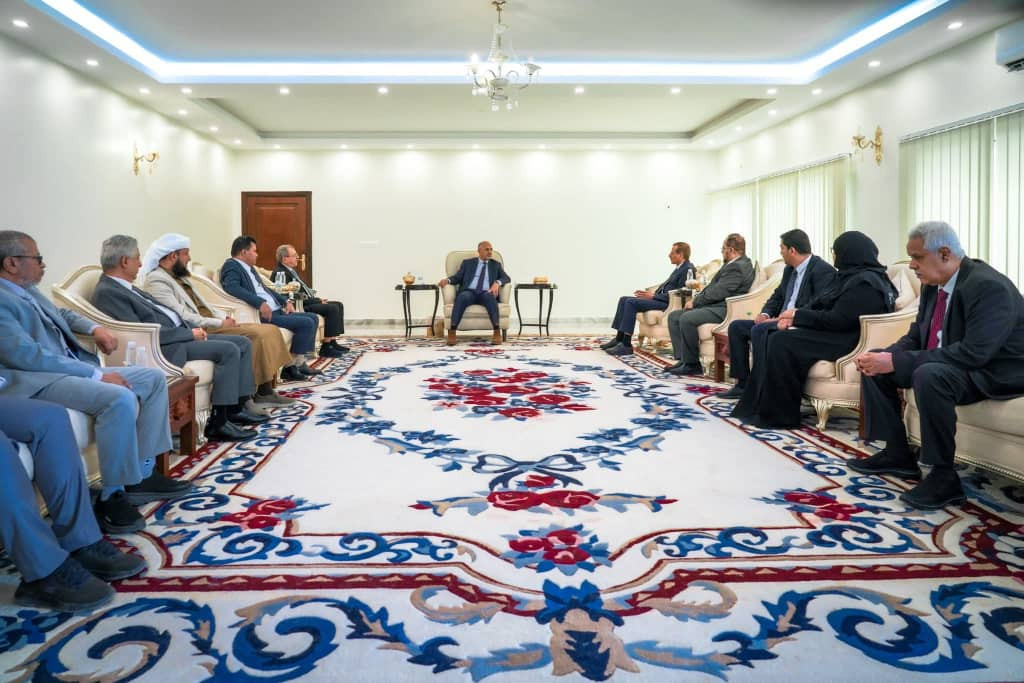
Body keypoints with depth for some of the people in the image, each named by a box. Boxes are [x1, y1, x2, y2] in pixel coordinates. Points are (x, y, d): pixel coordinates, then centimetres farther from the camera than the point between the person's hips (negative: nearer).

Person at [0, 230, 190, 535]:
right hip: (38, 381, -11)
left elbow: (62, 314, 36)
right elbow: (26, 355, -23)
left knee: (153, 378, 6)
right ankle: (112, 496, -19)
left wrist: (95, 328, 14)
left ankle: (142, 474, 4)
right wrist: (96, 374, -23)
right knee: (120, 398, -33)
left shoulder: (28, 291, 17)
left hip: (72, 370, 11)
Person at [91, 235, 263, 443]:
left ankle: (236, 408, 9)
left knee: (243, 343, 6)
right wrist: (190, 333, -15)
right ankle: (218, 422, -20)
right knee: (229, 350, -24)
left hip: (179, 334, 10)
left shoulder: (125, 287, 17)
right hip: (164, 347, -10)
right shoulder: (106, 293, -14)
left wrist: (190, 328, 4)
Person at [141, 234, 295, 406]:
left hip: (211, 324, 10)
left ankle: (265, 391, -6)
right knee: (257, 335, -24)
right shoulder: (156, 280, -11)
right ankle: (261, 393, -17)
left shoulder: (180, 276, 20)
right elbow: (183, 317, -19)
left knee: (269, 331, -4)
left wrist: (224, 317, 5)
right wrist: (219, 323, -15)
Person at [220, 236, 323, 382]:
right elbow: (232, 288, -27)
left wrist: (285, 301, 9)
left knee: (313, 318, 9)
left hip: (276, 310, 10)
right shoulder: (231, 266, -8)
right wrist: (260, 303, -34)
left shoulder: (250, 268, 21)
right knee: (306, 323, -19)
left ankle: (299, 362, 7)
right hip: (262, 314, -10)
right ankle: (290, 366, -10)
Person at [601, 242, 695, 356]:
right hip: (659, 298, 10)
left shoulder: (688, 269, -11)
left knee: (631, 302, -24)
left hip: (668, 303, -10)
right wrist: (651, 293, 4)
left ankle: (626, 345, -22)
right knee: (624, 299, 1)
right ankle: (619, 339, -1)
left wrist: (653, 296, -16)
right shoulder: (678, 268, 19)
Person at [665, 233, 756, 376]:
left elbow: (717, 292, -21)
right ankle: (683, 359, 0)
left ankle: (692, 364, -17)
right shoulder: (734, 264, 19)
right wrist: (696, 298, 5)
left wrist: (695, 302, -10)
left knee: (686, 318, -30)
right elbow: (713, 286, 21)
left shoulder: (738, 267, -15)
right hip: (715, 305, 11)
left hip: (724, 310, -11)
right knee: (674, 316, 5)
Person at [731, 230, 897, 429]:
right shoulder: (855, 276, 16)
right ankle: (757, 405, -4)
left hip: (845, 341, -10)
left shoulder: (865, 282, -16)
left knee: (781, 342, -22)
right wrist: (794, 318, -2)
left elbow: (837, 319, -22)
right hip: (834, 332, 10)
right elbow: (821, 305, 15)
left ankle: (780, 415, -15)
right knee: (770, 338, -2)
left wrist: (798, 315, -11)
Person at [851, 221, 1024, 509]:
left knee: (929, 375, -38)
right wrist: (885, 356, -13)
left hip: (996, 371, -9)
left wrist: (897, 362, -34)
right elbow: (916, 336, 10)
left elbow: (973, 353, -34)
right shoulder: (933, 284, 2)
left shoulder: (989, 287, -25)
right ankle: (897, 453, 8)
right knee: (875, 366, 4)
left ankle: (943, 475, -24)